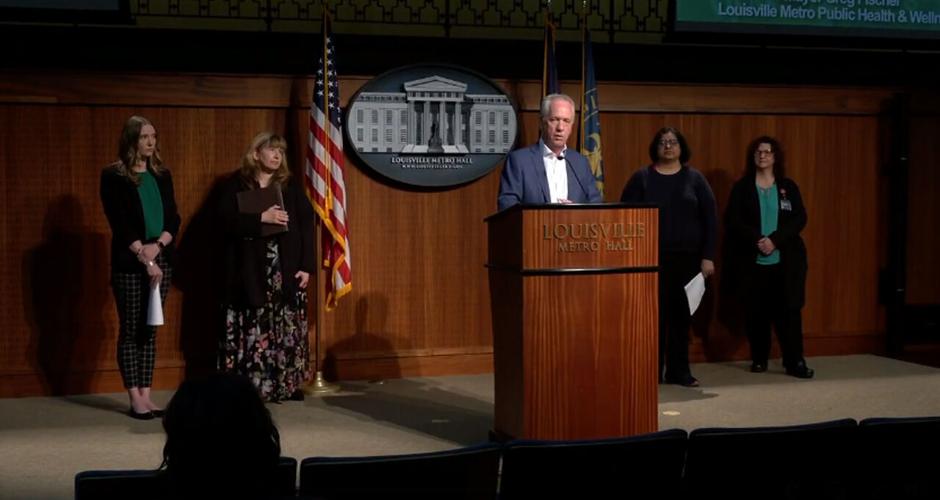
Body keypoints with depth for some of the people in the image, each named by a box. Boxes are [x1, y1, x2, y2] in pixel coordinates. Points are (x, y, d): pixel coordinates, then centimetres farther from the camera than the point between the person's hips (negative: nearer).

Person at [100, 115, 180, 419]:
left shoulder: (162, 175, 12)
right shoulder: (113, 176, -2)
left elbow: (173, 218, 8)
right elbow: (119, 223, -9)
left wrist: (157, 246, -10)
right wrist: (144, 258, -15)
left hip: (161, 260, 5)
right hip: (129, 263, -5)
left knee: (150, 330, 6)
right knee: (130, 330, -1)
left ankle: (146, 396, 10)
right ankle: (135, 399, 2)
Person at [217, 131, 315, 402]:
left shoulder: (291, 185, 10)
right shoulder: (235, 184, 3)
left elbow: (306, 225, 5)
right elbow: (226, 220, -9)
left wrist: (306, 266, -3)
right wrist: (261, 218, -19)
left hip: (287, 270, 2)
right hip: (249, 271, -2)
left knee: (287, 328, 2)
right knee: (250, 330, -4)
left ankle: (288, 384, 10)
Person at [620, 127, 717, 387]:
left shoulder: (694, 178, 7)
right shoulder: (641, 178, 3)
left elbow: (710, 218, 4)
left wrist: (708, 256, -3)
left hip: (687, 258, 1)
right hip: (652, 258, -1)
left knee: (681, 315, 5)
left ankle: (678, 371, 14)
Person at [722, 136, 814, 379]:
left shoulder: (788, 187, 7)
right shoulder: (741, 187, 4)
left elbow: (800, 219, -1)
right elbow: (732, 220, -4)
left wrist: (774, 240, -14)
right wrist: (757, 240, -18)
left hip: (784, 261, 0)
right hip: (751, 261, 0)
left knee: (788, 310, -4)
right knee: (755, 311, 4)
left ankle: (795, 361, -2)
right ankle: (758, 359, 15)